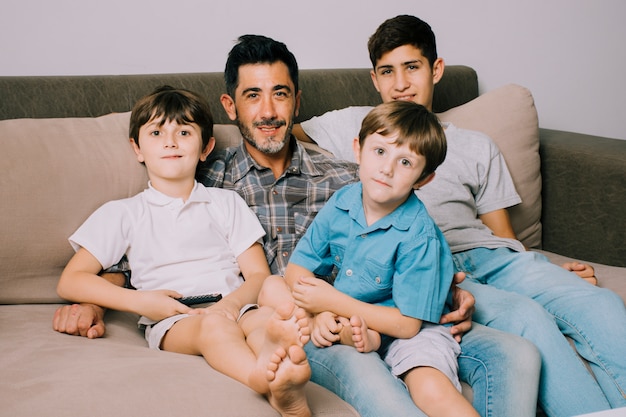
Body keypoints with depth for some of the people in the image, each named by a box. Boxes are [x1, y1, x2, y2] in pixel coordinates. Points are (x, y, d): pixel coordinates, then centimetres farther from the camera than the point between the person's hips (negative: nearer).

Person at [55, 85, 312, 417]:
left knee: (268, 316, -35)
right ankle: (273, 383, -67)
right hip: (170, 322, -2)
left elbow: (259, 274, 14)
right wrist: (139, 301, -6)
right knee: (213, 326, -38)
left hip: (233, 308, 2)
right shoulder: (122, 214, 16)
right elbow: (70, 281, 10)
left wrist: (232, 302, -12)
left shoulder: (226, 203, 22)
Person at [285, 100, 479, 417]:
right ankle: (366, 342, -20)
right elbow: (297, 268, -3)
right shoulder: (341, 204, -7)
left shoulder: (419, 236, -22)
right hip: (346, 322, 6)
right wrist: (321, 314, -23)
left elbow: (407, 324, -21)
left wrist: (334, 302, -23)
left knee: (431, 389, -34)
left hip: (409, 331, -6)